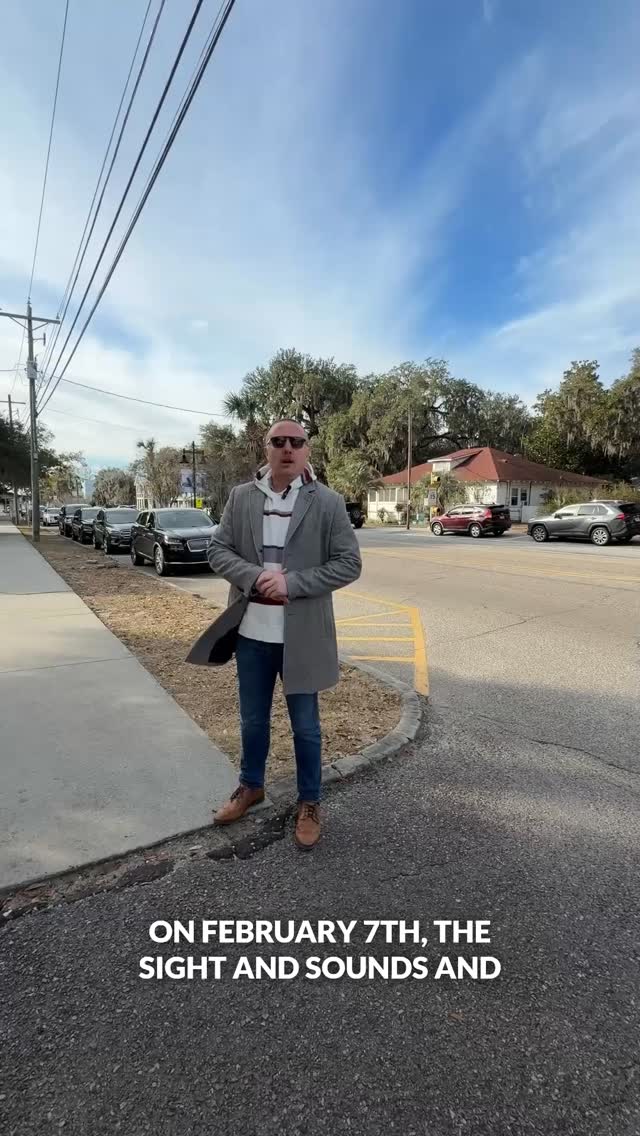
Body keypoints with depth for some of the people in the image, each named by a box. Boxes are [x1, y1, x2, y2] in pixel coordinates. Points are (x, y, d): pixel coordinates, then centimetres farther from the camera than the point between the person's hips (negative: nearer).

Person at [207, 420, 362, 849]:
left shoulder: (328, 502, -7)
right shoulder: (241, 497, 2)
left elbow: (349, 563, -8)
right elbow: (219, 549, 4)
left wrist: (291, 583, -20)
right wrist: (253, 577, -16)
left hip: (302, 633, -3)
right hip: (252, 629, 3)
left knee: (305, 725, 13)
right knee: (253, 719, 20)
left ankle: (310, 803, 33)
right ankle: (251, 785, 44)